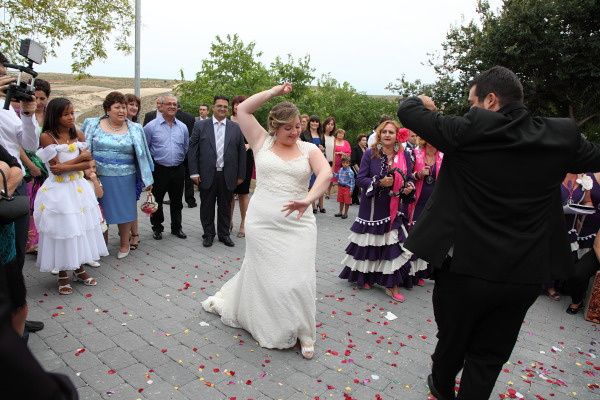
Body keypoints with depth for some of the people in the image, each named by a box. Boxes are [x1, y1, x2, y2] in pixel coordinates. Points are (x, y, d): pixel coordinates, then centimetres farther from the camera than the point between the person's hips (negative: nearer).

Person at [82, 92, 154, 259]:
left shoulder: (135, 129, 2)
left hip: (124, 179, -1)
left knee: (124, 209, 8)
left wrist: (147, 180, 0)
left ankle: (124, 243, 27)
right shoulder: (92, 125, 3)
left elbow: (142, 155, 2)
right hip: (98, 178, 1)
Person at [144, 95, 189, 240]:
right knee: (156, 201, 9)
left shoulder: (183, 127, 6)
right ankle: (157, 228, 25)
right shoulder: (151, 126, -5)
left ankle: (176, 227, 28)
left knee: (177, 201, 13)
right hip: (159, 170, -3)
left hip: (178, 170, 3)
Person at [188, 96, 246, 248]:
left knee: (225, 207, 11)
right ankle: (208, 234, 25)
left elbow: (241, 152, 5)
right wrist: (194, 172, -6)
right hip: (207, 175, -1)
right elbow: (192, 149, 0)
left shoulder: (236, 128, 5)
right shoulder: (200, 125, 2)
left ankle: (224, 234, 26)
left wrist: (241, 175, 2)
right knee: (207, 207, 9)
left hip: (228, 176, 1)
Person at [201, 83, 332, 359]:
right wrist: (275, 91, -3)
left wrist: (308, 199, -32)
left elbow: (326, 173, -14)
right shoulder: (262, 142, 5)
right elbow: (243, 110, -1)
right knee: (264, 275, 10)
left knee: (298, 278, 0)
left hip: (298, 223, 1)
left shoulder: (309, 149, 3)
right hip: (262, 222, 0)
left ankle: (302, 332, 20)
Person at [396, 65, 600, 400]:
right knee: (489, 357, 17)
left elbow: (407, 110, -7)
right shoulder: (562, 135, -3)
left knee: (451, 341, 23)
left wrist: (422, 101, 15)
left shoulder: (470, 130, -16)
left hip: (465, 268, -2)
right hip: (525, 275, 3)